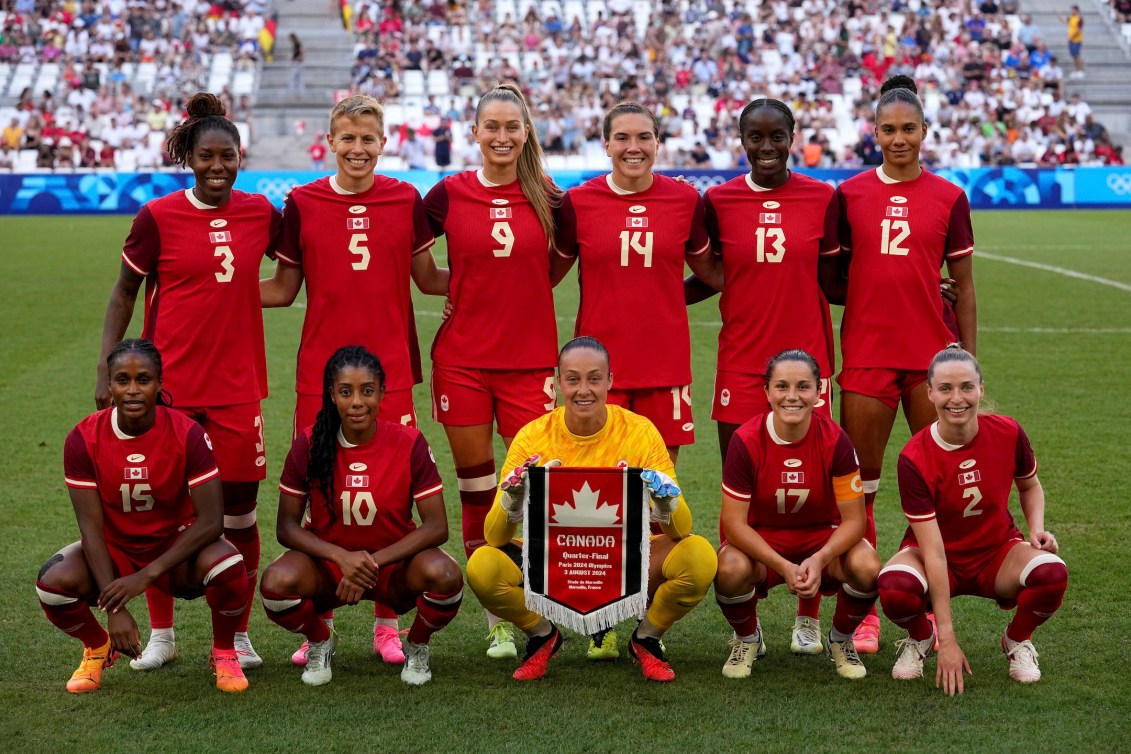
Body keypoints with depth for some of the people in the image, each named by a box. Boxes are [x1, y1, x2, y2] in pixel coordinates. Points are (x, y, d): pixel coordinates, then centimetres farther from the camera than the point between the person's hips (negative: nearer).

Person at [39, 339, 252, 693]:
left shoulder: (187, 434, -19)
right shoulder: (84, 439, -16)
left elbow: (211, 520, -21)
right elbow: (91, 526, -15)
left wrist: (147, 575, -28)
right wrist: (115, 609, -24)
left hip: (177, 547, -1)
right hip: (114, 548, 2)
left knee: (227, 566, -34)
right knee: (54, 582, -29)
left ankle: (224, 652, -2)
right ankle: (98, 648, 7)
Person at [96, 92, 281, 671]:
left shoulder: (260, 212, 3)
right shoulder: (158, 217, -5)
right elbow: (125, 291, 2)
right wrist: (106, 367, -2)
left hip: (238, 388, 2)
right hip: (168, 384, -2)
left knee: (238, 511, 4)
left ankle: (238, 634, 17)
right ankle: (160, 633, 20)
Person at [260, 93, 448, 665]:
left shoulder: (406, 200, 4)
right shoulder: (302, 204, 3)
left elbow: (429, 280, 11)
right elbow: (283, 289, 9)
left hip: (390, 371, 0)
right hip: (320, 373, 0)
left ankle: (387, 624, 16)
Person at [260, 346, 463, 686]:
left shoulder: (408, 443, -12)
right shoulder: (309, 444, -10)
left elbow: (436, 526, -13)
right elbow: (286, 526, -7)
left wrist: (374, 561, -24)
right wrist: (342, 557, -23)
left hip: (395, 566, 0)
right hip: (328, 565, 1)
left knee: (445, 576, -33)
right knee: (276, 583, -32)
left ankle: (417, 647, 2)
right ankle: (320, 642, 4)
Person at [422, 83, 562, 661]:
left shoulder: (547, 197, 3)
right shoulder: (449, 194, 1)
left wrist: (519, 296, 4)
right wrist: (461, 289, 1)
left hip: (530, 359, 0)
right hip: (462, 359, 0)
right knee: (476, 485, 4)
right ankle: (496, 618, 13)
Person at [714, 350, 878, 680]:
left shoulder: (835, 440, -17)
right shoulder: (746, 441, -20)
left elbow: (853, 519, -14)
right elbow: (733, 521, -18)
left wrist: (819, 560, -33)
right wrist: (784, 567, -31)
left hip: (822, 537, 1)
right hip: (760, 539, -1)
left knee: (867, 566, -30)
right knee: (731, 569, -35)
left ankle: (841, 640, 4)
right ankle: (747, 639, 2)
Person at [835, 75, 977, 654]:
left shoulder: (948, 198, 4)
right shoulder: (849, 195, 4)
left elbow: (963, 287, 8)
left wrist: (969, 363, 5)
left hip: (933, 354, 0)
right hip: (866, 353, 0)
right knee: (859, 480, 2)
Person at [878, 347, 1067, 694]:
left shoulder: (1008, 433, -14)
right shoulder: (914, 459, -24)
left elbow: (1030, 486, 11)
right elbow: (934, 551, -26)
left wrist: (1037, 529, -12)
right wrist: (947, 640, -28)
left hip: (998, 552, 2)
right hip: (938, 560, -2)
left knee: (1051, 573, -30)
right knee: (895, 587, -36)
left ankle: (1017, 641, 4)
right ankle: (920, 639, 2)